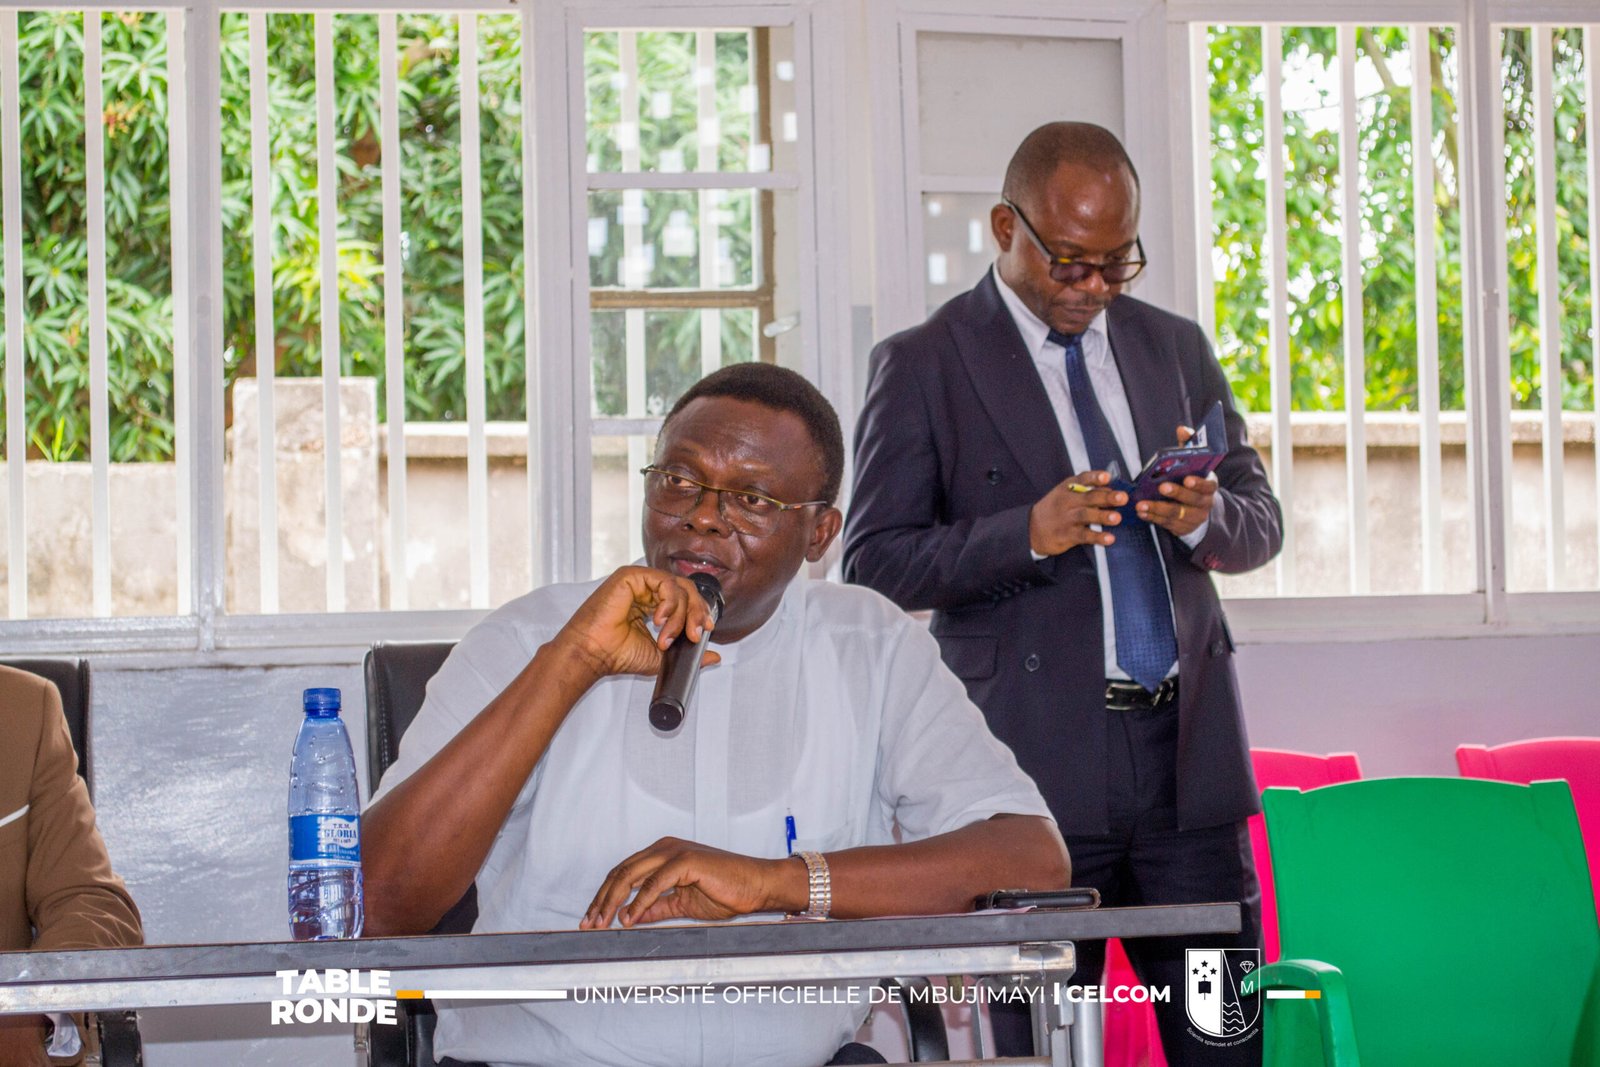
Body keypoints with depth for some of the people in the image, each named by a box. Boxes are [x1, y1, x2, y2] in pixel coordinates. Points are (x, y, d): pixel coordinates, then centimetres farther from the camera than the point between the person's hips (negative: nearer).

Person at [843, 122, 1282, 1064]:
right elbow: (875, 565, -4)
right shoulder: (922, 366, 1)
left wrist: (1206, 515, -9)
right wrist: (1029, 534, -20)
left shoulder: (1176, 347, 15)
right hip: (1039, 762, -4)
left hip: (1190, 748, 4)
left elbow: (1263, 525, 15)